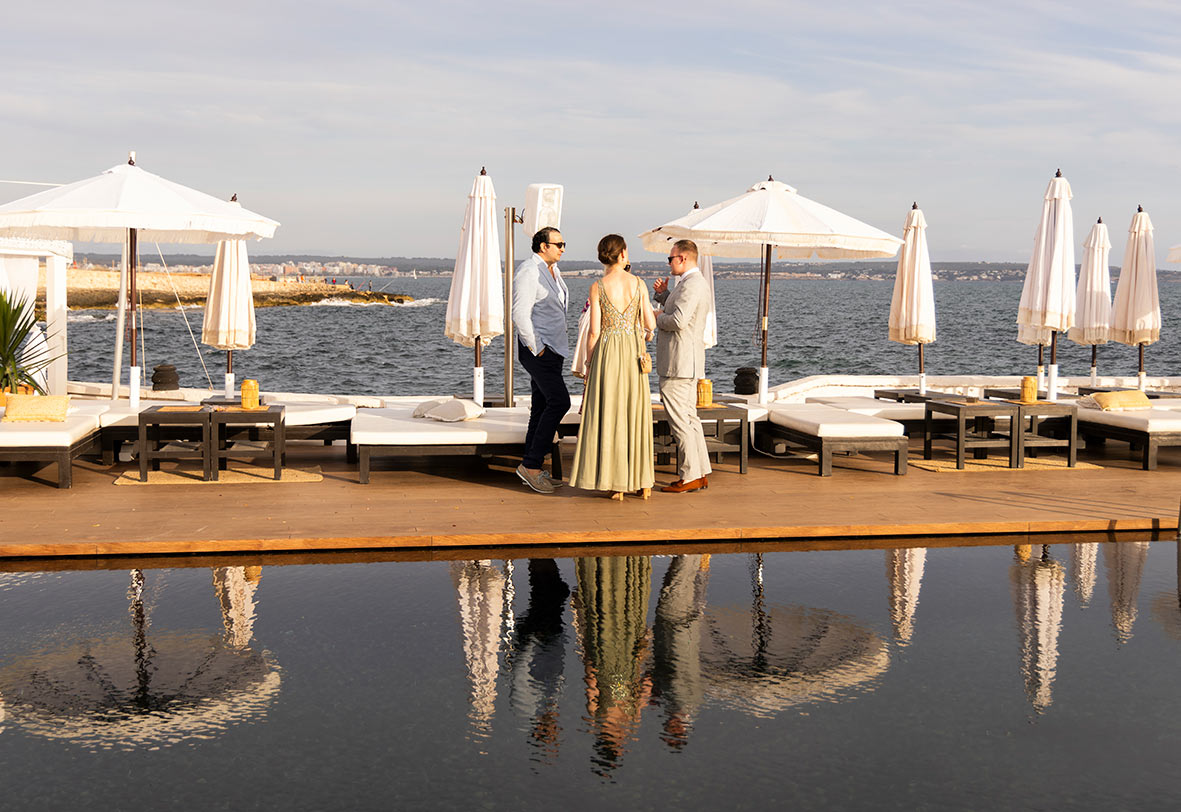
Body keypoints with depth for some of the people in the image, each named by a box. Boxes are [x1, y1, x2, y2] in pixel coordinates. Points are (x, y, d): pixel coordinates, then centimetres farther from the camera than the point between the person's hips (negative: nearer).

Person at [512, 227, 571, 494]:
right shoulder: (528, 271, -13)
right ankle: (531, 464, -13)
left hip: (553, 349, 10)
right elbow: (520, 314, -20)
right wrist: (536, 349, -18)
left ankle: (533, 470, 13)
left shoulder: (553, 271, 17)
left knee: (542, 406, 9)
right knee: (559, 401, -17)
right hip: (538, 349, -10)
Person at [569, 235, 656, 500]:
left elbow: (594, 331, -7)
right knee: (636, 415, 10)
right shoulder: (639, 284, -1)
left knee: (608, 416, 3)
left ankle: (616, 484, 3)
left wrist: (589, 364, 2)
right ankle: (642, 482, 14)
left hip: (607, 351, -2)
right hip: (634, 352, 2)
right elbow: (650, 324, 2)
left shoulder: (598, 287, -6)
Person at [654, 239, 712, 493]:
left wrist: (658, 317, -8)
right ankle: (701, 473, 18)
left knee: (679, 420, -7)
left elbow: (678, 321, -27)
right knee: (689, 417, 14)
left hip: (677, 364, -11)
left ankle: (689, 477, -4)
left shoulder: (691, 284, -18)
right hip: (685, 364, 11)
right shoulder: (694, 282, 16)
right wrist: (663, 294, 13)